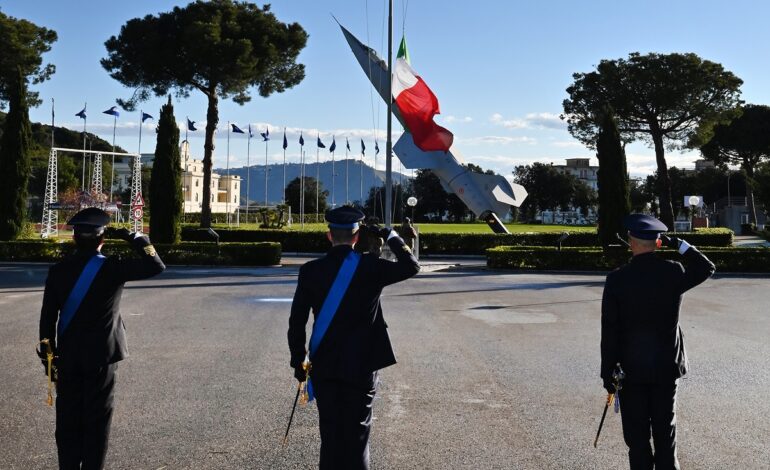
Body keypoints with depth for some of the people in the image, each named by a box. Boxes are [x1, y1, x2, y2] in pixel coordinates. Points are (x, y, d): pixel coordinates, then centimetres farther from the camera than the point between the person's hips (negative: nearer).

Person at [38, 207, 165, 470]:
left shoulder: (57, 271, -2)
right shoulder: (111, 269, -13)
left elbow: (47, 318, 1)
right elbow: (155, 266, -11)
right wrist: (134, 238, -4)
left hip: (68, 357, 3)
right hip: (100, 356, -3)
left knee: (67, 419, 11)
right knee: (96, 420, 6)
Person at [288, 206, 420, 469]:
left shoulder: (310, 271, -4)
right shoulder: (370, 267, -10)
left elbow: (296, 322, 0)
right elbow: (411, 267, 3)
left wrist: (298, 362, 9)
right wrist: (391, 236, 11)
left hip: (324, 367, 2)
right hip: (361, 366, -2)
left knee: (330, 434, 11)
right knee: (357, 434, 5)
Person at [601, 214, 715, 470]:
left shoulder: (617, 279, -12)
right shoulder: (674, 273, -8)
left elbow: (609, 331, -11)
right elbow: (706, 268, 14)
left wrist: (608, 372, -3)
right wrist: (679, 244, 7)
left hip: (631, 368, -2)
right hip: (666, 366, 2)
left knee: (637, 434, 7)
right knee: (665, 430, 13)